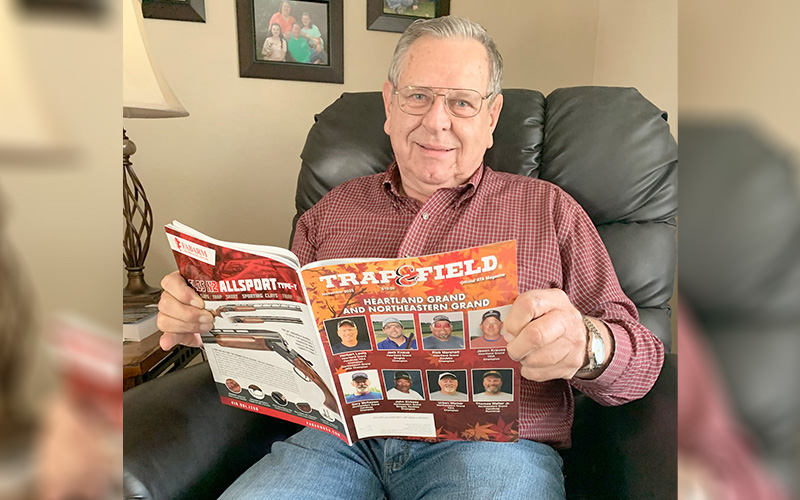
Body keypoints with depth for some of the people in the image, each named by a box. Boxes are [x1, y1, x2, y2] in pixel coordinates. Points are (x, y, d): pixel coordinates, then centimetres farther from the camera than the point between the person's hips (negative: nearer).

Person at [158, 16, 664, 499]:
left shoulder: (549, 210, 8)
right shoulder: (333, 209, 15)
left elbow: (641, 361, 2)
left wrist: (585, 343, -22)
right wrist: (210, 318, -2)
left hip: (487, 441, 0)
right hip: (341, 441, 2)